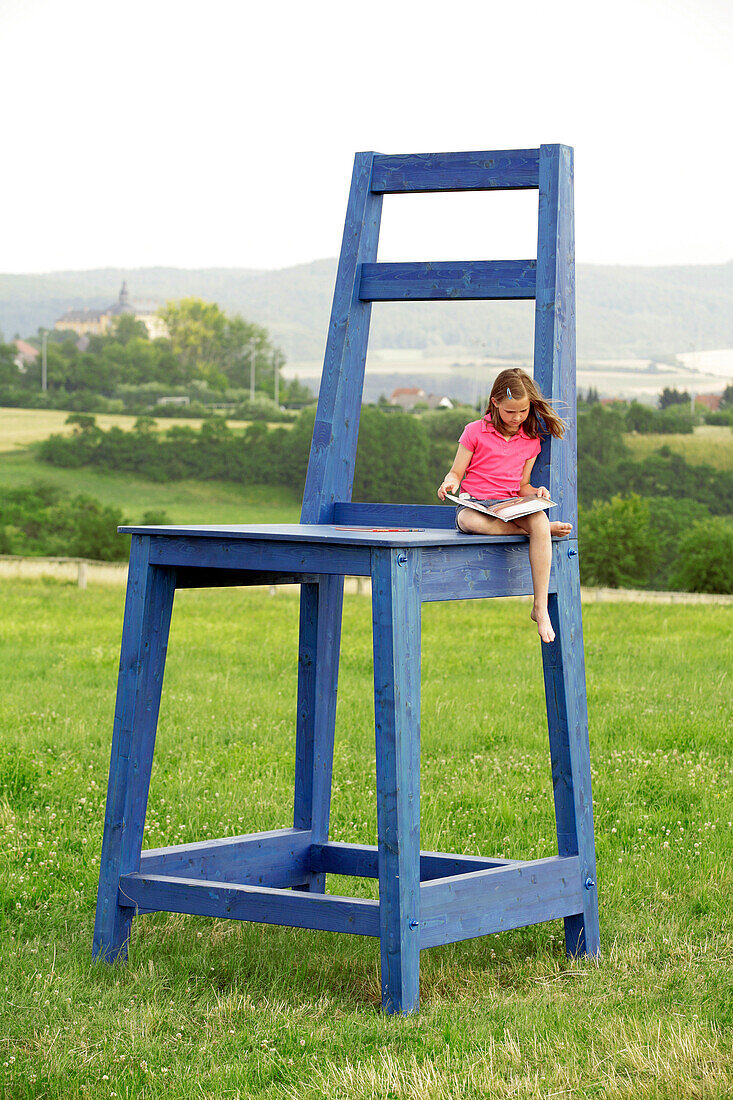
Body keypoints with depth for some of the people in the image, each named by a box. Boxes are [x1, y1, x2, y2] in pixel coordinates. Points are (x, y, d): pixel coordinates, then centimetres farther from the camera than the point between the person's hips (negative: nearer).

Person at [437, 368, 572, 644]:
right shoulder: (475, 431, 3)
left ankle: (540, 608, -31)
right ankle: (540, 528, -25)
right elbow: (456, 473, 7)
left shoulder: (531, 440, 13)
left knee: (539, 519, -34)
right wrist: (450, 482, -17)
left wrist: (536, 493, -4)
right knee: (471, 521, -42)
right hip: (473, 505, -2)